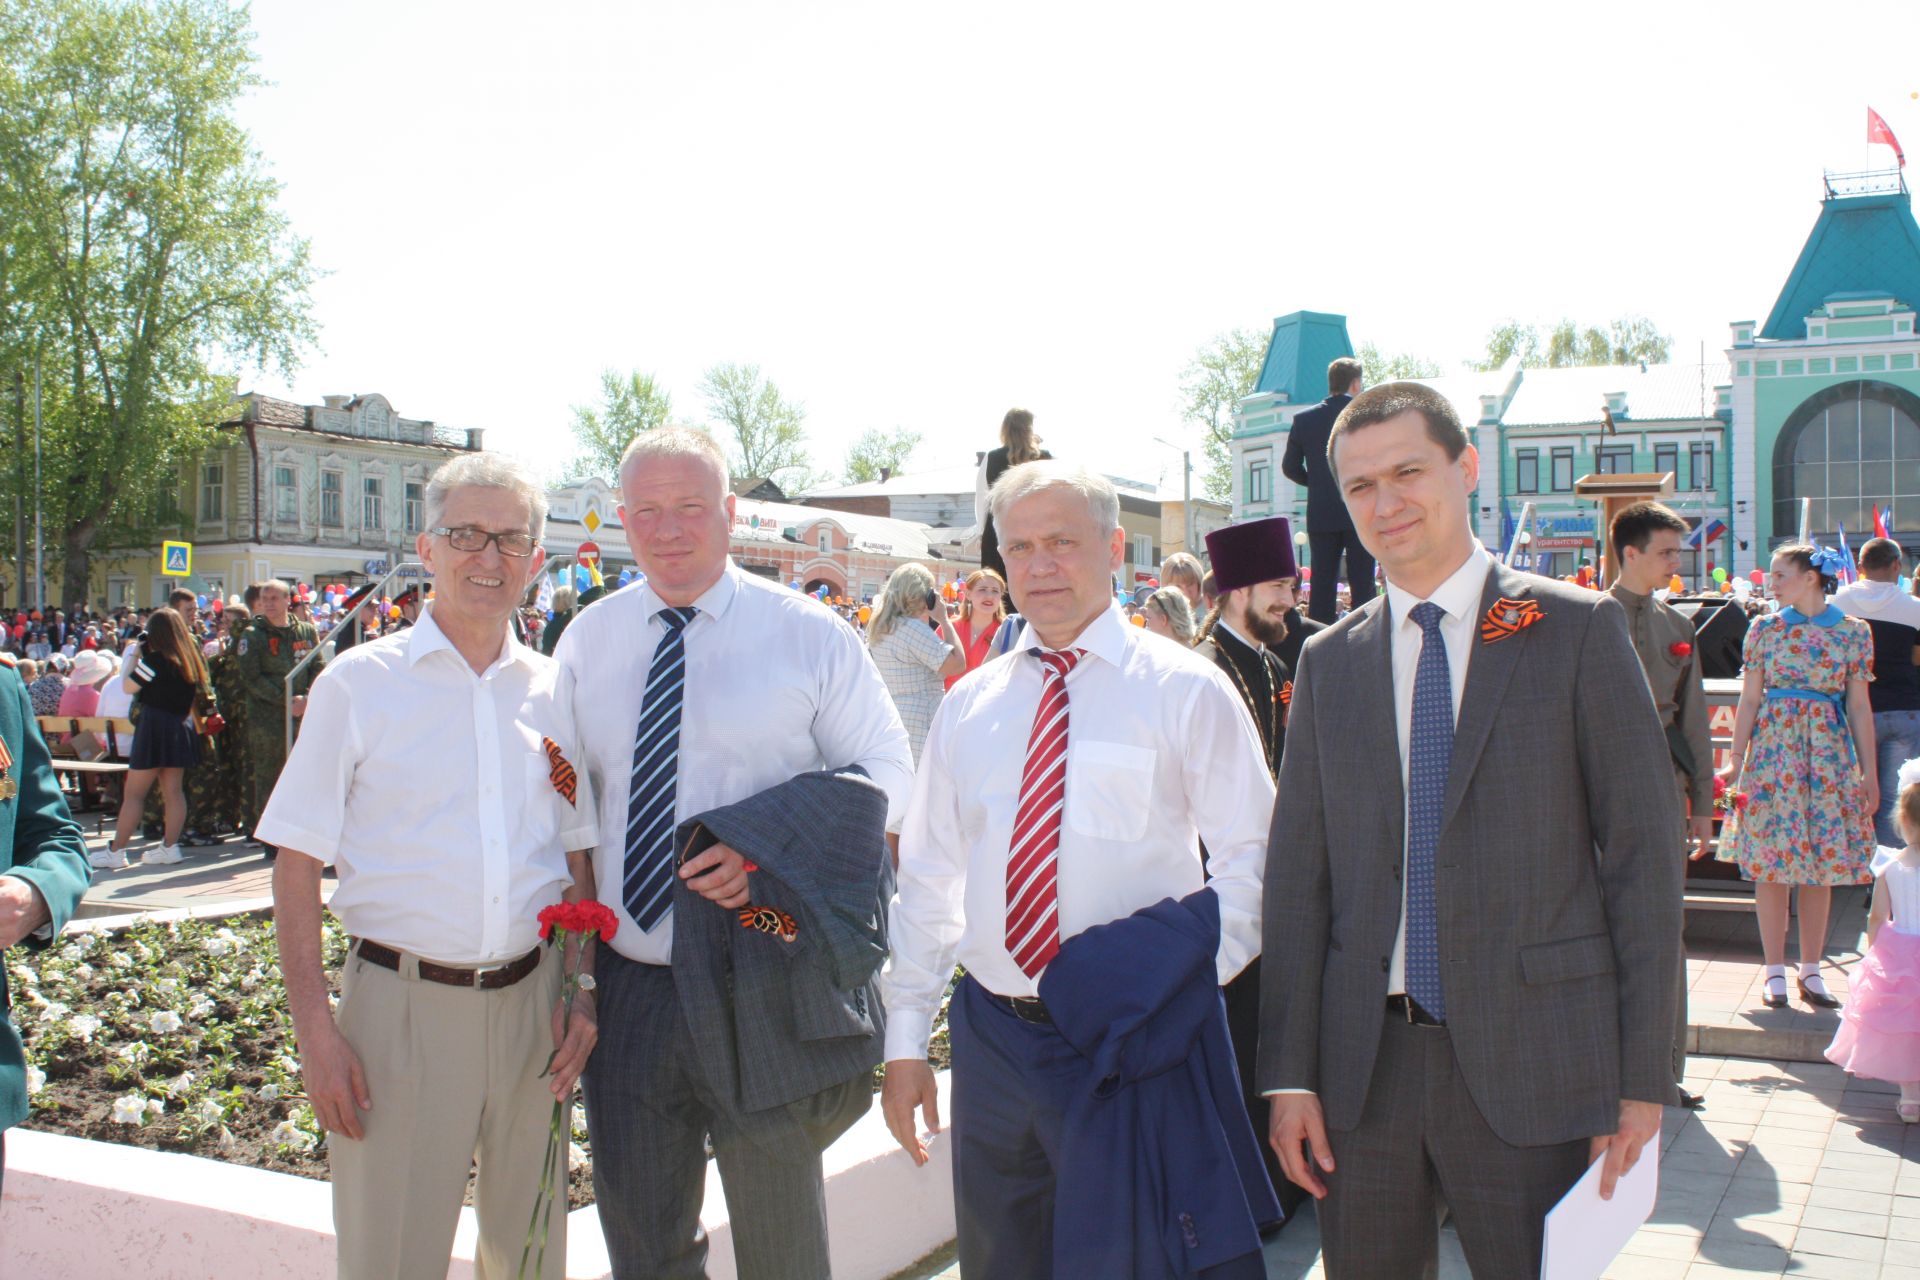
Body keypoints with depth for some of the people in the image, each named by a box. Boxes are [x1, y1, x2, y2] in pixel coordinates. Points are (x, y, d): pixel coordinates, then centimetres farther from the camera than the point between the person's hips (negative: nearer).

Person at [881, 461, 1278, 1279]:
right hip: (992, 1035, 4)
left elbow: (1251, 856, -4)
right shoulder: (968, 706, 8)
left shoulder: (1185, 689, -3)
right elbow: (927, 878, 10)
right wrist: (906, 1040, 7)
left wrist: (1194, 981, -17)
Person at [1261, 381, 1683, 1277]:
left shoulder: (1577, 630, -1)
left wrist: (1644, 1072, -6)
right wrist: (1290, 1071, 1)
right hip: (1364, 1062, 3)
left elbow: (1644, 851, -2)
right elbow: (1298, 869, 6)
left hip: (1530, 1062, -3)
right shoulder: (1328, 661, 8)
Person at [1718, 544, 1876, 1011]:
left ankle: (1811, 971, 15)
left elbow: (1859, 706, 6)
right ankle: (1775, 972, 8)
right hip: (1773, 748, -1)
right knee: (1771, 865, -1)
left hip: (1829, 751, 1)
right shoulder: (1765, 629, 4)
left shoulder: (1853, 632, 4)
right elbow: (1749, 699, 4)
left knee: (1822, 865, 4)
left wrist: (1869, 770, 3)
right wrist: (1736, 758, -1)